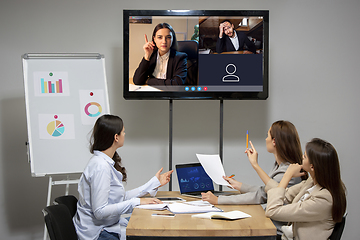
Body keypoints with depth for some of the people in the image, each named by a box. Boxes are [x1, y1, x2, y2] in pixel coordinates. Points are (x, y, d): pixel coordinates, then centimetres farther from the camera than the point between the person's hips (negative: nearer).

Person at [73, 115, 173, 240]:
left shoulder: (109, 163, 10)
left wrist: (154, 182, 16)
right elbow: (100, 212, -24)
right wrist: (136, 202, -22)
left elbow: (123, 197, 12)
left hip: (109, 226, 9)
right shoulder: (100, 166, -21)